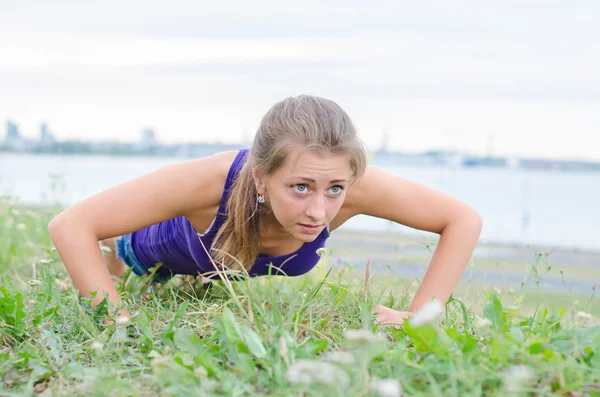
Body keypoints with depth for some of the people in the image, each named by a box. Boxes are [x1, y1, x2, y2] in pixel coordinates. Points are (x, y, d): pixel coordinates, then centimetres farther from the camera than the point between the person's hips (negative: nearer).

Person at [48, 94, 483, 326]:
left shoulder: (350, 186, -43)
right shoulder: (212, 181, -50)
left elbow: (464, 220, -32)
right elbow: (71, 225, -45)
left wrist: (418, 317, -37)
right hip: (160, 248, -3)